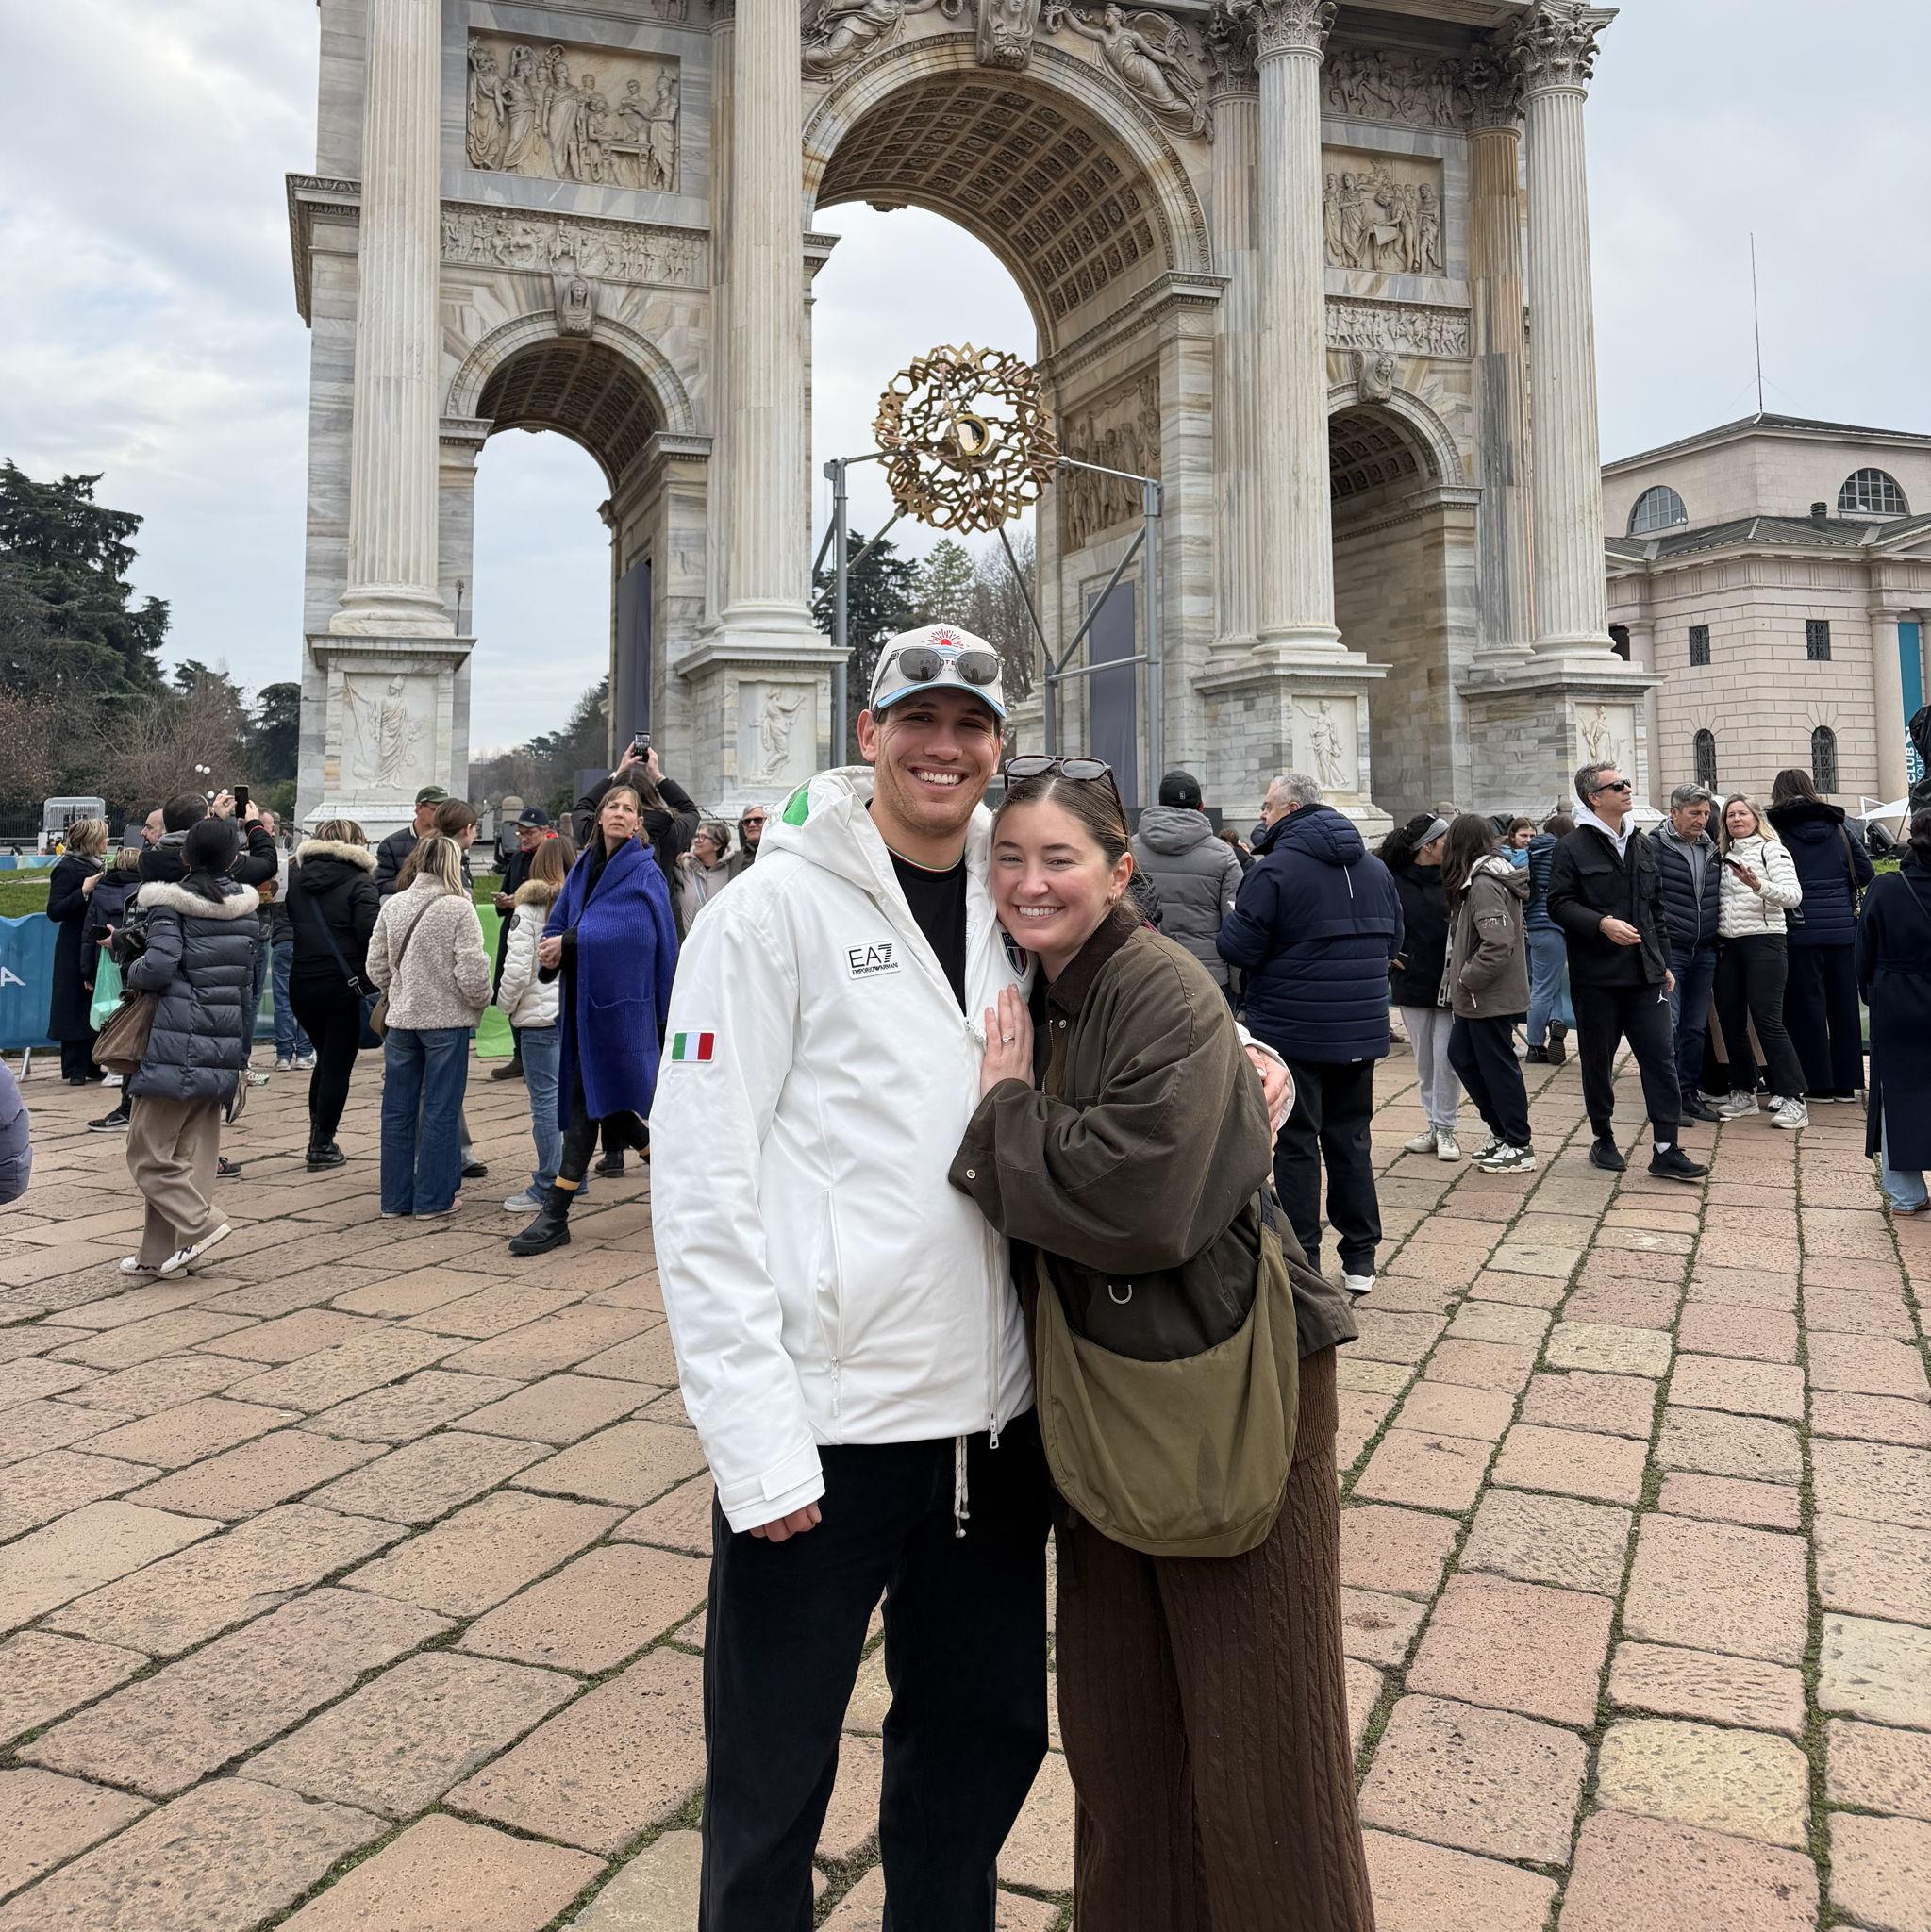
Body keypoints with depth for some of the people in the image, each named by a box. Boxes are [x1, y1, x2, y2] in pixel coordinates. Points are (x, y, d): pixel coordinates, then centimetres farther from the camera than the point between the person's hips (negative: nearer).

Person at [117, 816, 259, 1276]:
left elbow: (159, 965, -19)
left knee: (149, 1149, 5)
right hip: (225, 1046, 6)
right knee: (196, 1150, 8)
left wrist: (130, 971, 2)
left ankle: (200, 1224, -7)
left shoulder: (170, 902, -7)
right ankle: (162, 1253, 13)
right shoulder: (246, 906, 10)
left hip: (177, 1044, -6)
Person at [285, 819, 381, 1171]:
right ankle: (322, 1145, 7)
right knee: (338, 1064, 4)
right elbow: (371, 931, -17)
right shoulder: (358, 882, -8)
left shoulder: (295, 877, 8)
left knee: (325, 1057, 21)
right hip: (343, 985, -5)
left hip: (301, 985, 5)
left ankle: (318, 1137, 22)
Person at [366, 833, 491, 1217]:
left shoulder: (392, 905, 2)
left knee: (398, 1110, 12)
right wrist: (480, 1002, 5)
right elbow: (472, 973, -15)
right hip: (447, 1020, -4)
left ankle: (396, 1197, 20)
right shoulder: (459, 909, -12)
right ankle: (434, 1198, 9)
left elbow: (377, 967, 5)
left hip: (401, 1020, 5)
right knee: (441, 1111, 4)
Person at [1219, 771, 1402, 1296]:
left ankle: (1302, 1262, 6)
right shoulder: (1373, 867, 8)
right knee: (1350, 1139, 15)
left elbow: (1238, 948, -15)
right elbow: (1392, 941, 16)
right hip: (1361, 1031, 6)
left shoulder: (1275, 868, -15)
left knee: (1295, 1145, 3)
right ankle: (1360, 1258, 19)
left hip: (1293, 1031, -6)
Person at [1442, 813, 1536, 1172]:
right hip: (1482, 997, 10)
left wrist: (1466, 979, -18)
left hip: (1491, 997, -10)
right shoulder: (1490, 876, 10)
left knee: (1498, 1067, 0)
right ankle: (1501, 1132, 25)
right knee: (1461, 1055, 17)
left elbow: (1498, 944, -28)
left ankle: (1519, 1147, 11)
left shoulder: (1483, 884, -19)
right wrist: (1465, 980, 12)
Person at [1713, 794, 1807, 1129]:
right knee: (1730, 1020, 7)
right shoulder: (1725, 855, 15)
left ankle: (1793, 1099, -7)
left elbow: (1793, 894, -14)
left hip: (1763, 941, -6)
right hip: (1728, 945, 6)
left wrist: (1758, 885, -30)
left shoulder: (1771, 849, -3)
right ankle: (1743, 1092, 19)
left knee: (1767, 1020, -11)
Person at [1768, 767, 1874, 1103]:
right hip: (1841, 928, 4)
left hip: (1800, 932, -4)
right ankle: (1846, 1082, 16)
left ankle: (1817, 1083, 6)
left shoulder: (1776, 829, -4)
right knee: (1843, 1003, 10)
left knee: (1806, 1004, 3)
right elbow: (1866, 872, 7)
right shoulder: (1836, 826, 8)